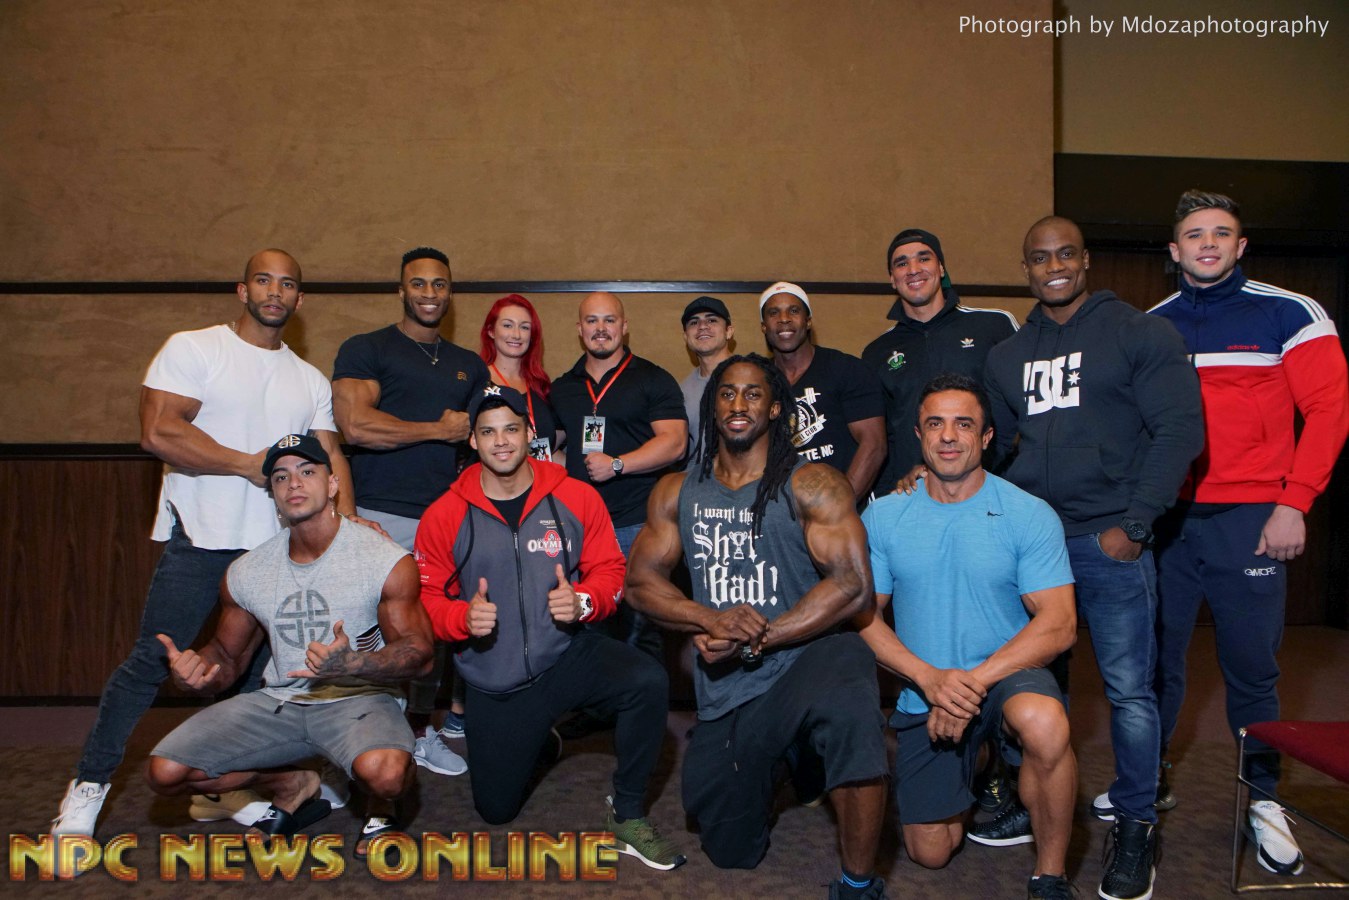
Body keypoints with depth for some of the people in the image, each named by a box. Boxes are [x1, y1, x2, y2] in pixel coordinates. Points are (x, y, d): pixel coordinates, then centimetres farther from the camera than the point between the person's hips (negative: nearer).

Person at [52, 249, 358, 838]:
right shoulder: (192, 349, -2)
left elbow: (330, 455, 9)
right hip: (200, 540, -5)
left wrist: (346, 521, -8)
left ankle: (219, 790, 24)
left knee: (254, 669, 10)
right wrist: (250, 464, -12)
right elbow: (158, 432, -14)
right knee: (152, 662, -2)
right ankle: (89, 783, 15)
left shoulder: (311, 382, 14)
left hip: (276, 546, 5)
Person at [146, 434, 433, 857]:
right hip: (279, 701, 5)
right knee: (165, 771, -7)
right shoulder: (246, 572, 4)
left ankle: (379, 811, 4)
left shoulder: (386, 560, -12)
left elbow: (418, 651, -13)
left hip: (360, 699, -5)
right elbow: (228, 653, 15)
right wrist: (199, 669, -10)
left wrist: (351, 665, -32)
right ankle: (294, 785, 16)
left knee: (383, 772, -37)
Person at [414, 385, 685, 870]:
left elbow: (609, 570, -1)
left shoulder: (577, 498, -6)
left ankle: (627, 815, -10)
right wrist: (464, 617, -23)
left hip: (569, 654, -1)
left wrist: (583, 602, -23)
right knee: (496, 809, 13)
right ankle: (536, 739, 48)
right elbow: (426, 600, -2)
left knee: (648, 681, -32)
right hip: (494, 681, 1)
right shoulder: (444, 516, -6)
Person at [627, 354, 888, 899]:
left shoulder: (810, 486, -5)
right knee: (731, 854, 13)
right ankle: (782, 761, 44)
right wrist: (713, 619, -16)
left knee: (849, 710, -40)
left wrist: (756, 641, -16)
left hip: (806, 654, -4)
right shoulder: (677, 492, 8)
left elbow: (854, 586, -13)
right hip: (724, 690, 4)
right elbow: (640, 582, 3)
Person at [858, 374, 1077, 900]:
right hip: (922, 694, 3)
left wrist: (973, 682, -24)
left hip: (1006, 677, -2)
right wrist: (930, 678, -19)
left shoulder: (1029, 515, -8)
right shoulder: (882, 516, -2)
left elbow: (1058, 624, -13)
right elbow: (862, 616, -3)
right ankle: (971, 765, 38)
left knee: (1045, 723, -38)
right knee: (930, 853, 5)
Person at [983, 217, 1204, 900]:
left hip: (1110, 541, -4)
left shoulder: (1140, 333, 1)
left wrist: (1134, 523, -13)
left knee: (1128, 687, 0)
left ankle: (1135, 824, 16)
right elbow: (988, 441, 21)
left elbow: (1179, 429, -7)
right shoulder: (1007, 356, 15)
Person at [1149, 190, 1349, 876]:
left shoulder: (1288, 315, 1)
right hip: (1164, 516, 3)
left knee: (1251, 665, 3)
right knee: (1155, 657, 9)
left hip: (1248, 520, -2)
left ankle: (1264, 801, 21)